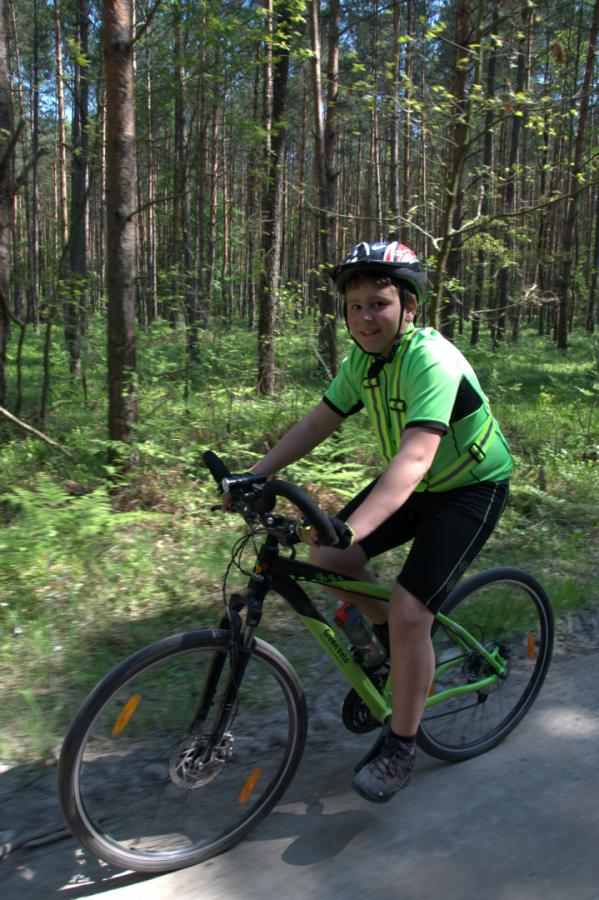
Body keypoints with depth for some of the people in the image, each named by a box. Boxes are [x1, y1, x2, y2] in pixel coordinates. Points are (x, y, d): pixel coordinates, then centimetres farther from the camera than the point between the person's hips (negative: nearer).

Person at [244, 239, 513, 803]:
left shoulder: (432, 361, -30)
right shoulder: (363, 360, -5)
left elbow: (416, 456, -43)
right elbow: (317, 423, -2)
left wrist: (351, 528, -55)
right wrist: (254, 475, -12)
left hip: (472, 488, -7)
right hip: (415, 484, 8)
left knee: (409, 613, -17)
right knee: (325, 558, -5)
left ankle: (399, 750, 5)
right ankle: (395, 637, 21)